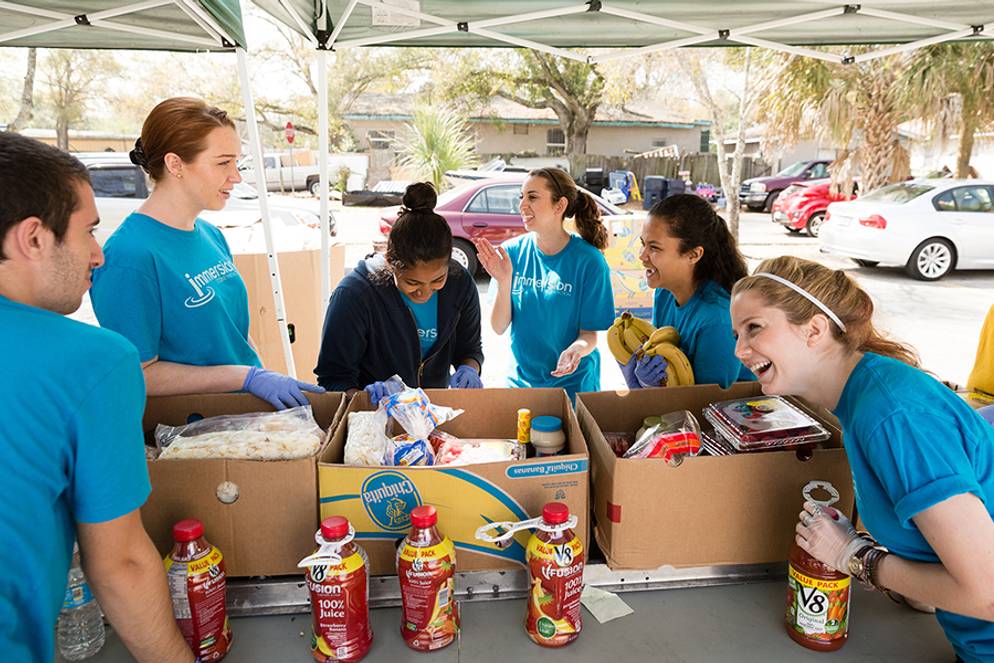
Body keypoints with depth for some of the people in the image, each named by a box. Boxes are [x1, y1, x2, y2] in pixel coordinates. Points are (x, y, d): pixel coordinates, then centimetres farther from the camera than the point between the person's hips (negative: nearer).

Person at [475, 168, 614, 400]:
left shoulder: (589, 260, -15)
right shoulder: (512, 251, -7)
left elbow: (590, 333, -9)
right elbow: (499, 327, -8)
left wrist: (575, 350, -32)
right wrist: (504, 282, -24)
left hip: (572, 384, -2)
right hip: (520, 379, 3)